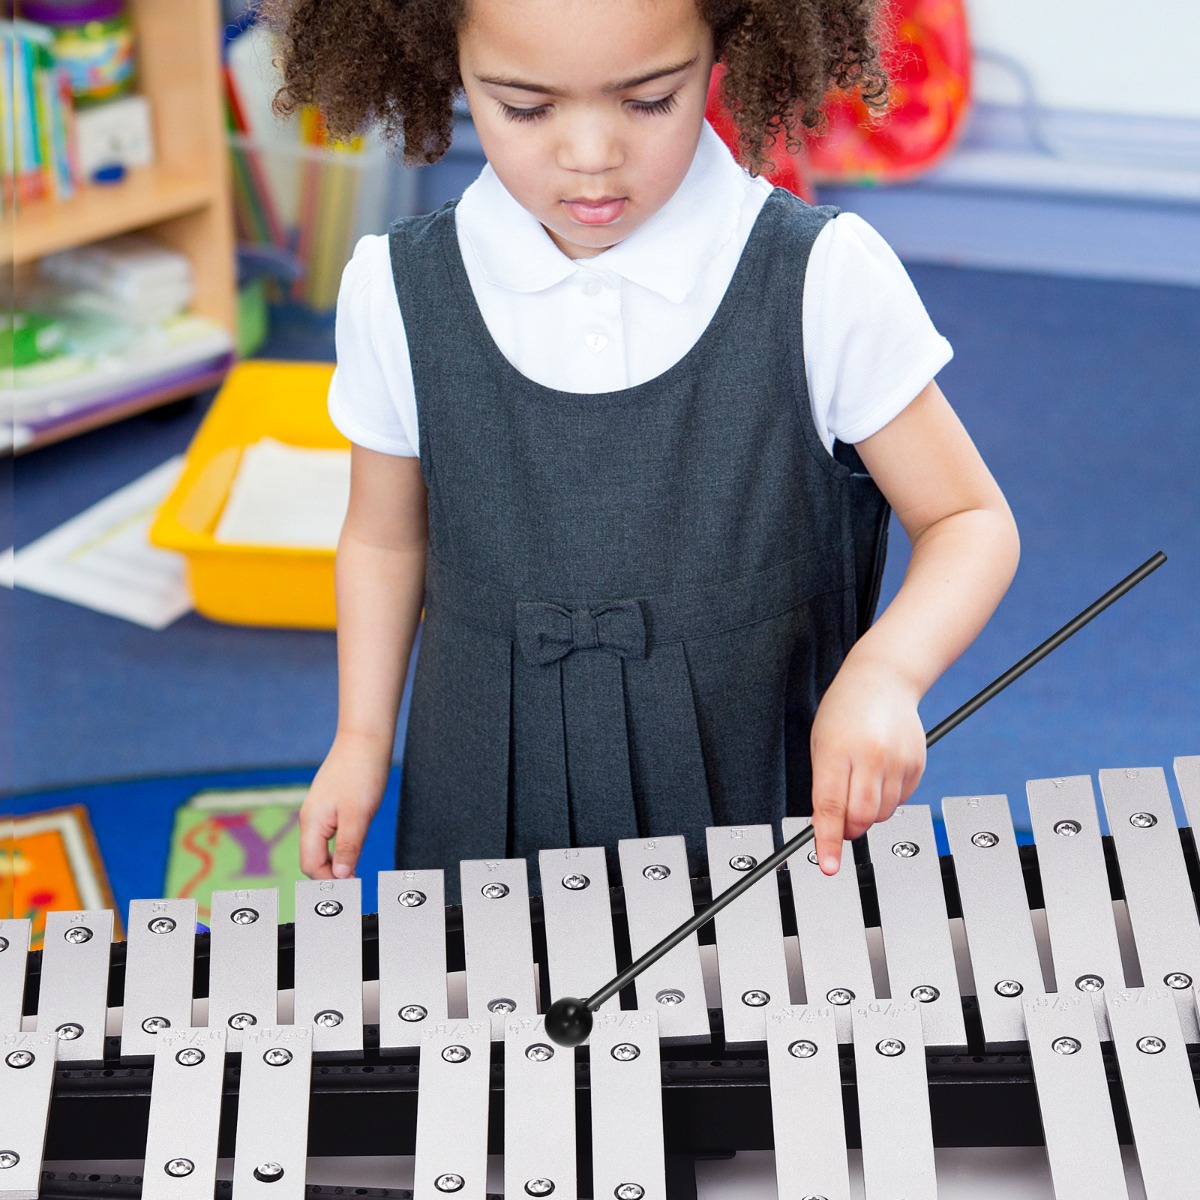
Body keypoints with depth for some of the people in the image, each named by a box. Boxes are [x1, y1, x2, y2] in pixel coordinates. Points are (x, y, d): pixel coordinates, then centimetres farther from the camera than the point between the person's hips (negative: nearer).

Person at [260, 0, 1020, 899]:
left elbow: (970, 520, -9)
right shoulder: (399, 295, -7)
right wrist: (363, 740, 4)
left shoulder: (825, 281, -14)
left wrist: (886, 672, -26)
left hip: (757, 795, -1)